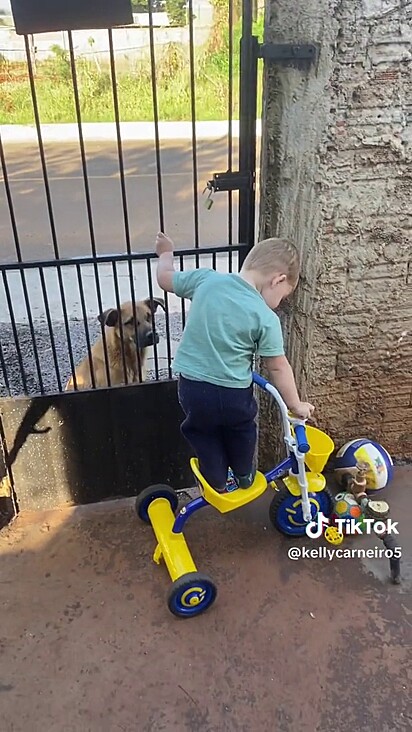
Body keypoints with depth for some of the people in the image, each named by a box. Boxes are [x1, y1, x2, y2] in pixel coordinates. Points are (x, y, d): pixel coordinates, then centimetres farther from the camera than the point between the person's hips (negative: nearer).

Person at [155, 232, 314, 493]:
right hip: (234, 394, -2)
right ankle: (245, 477, 48)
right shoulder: (266, 318, -15)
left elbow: (165, 279, 6)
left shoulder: (207, 279, -9)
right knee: (241, 434, 29)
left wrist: (166, 252, 27)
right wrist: (296, 405, 6)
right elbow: (278, 367, -8)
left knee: (204, 433, 28)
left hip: (192, 386, 2)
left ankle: (219, 482, 41)